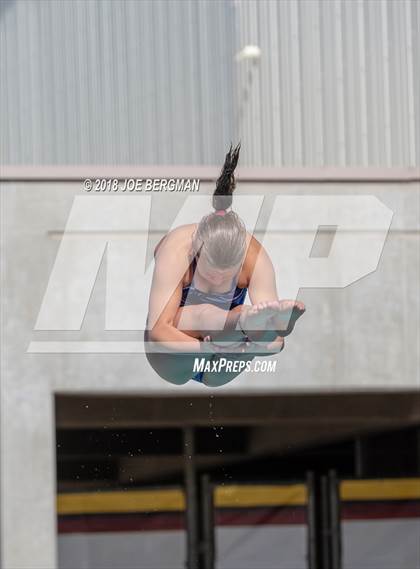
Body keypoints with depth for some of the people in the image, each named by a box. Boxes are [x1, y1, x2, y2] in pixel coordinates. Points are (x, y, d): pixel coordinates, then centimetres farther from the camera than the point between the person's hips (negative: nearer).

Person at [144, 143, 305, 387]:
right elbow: (157, 330, -35)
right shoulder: (177, 251, -27)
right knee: (205, 314, -37)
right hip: (172, 364, -3)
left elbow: (276, 340, -27)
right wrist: (208, 347, -50)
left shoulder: (254, 255, -20)